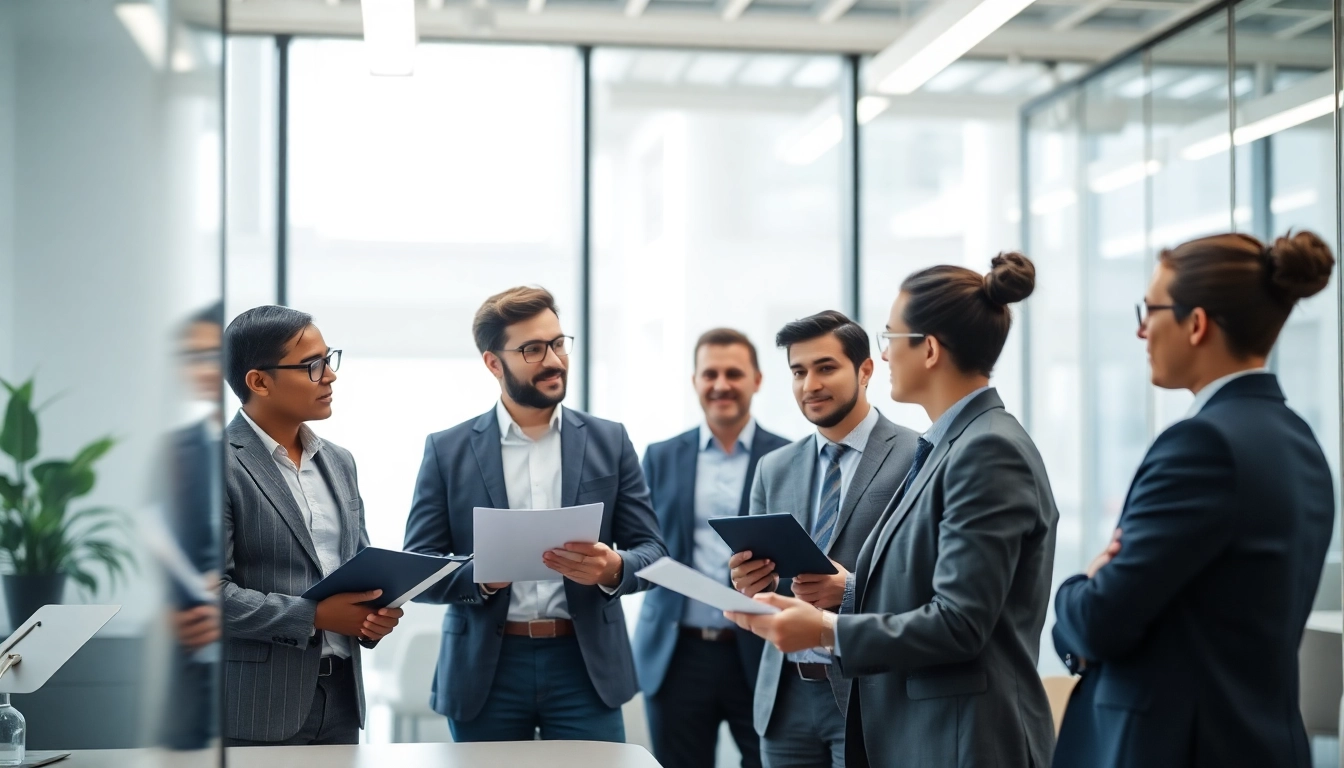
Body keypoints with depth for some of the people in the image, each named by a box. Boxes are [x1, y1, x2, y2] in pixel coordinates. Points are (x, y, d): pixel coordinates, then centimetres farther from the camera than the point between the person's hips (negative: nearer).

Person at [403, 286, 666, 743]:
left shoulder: (609, 442, 6)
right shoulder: (448, 450, 3)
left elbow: (652, 552, 5)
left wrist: (613, 567, -18)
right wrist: (481, 574, -20)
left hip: (585, 665, 1)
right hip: (486, 670, 0)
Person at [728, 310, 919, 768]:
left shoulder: (919, 459, -5)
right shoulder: (774, 469, 12)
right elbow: (759, 584, 13)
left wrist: (853, 589, -23)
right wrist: (753, 584, -9)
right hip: (786, 694, 5)